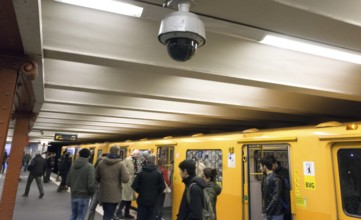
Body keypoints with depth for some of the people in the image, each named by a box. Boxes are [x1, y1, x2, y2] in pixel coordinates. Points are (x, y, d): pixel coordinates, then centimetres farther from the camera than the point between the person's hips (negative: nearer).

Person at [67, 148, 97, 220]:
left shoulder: (73, 166, 2)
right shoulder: (89, 167, -17)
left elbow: (68, 182, 6)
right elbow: (91, 184, -22)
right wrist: (92, 193, -2)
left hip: (74, 195, 6)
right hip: (84, 196, -6)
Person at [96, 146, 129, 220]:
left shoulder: (101, 163, 0)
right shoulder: (121, 164, -14)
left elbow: (96, 177, 9)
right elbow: (125, 179, -19)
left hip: (103, 194, 5)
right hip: (114, 195, -4)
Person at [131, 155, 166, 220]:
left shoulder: (141, 173, -9)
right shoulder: (158, 174, -9)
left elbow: (134, 186, -9)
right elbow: (162, 187, -8)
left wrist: (140, 192, 8)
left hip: (142, 200, 0)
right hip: (153, 200, 0)